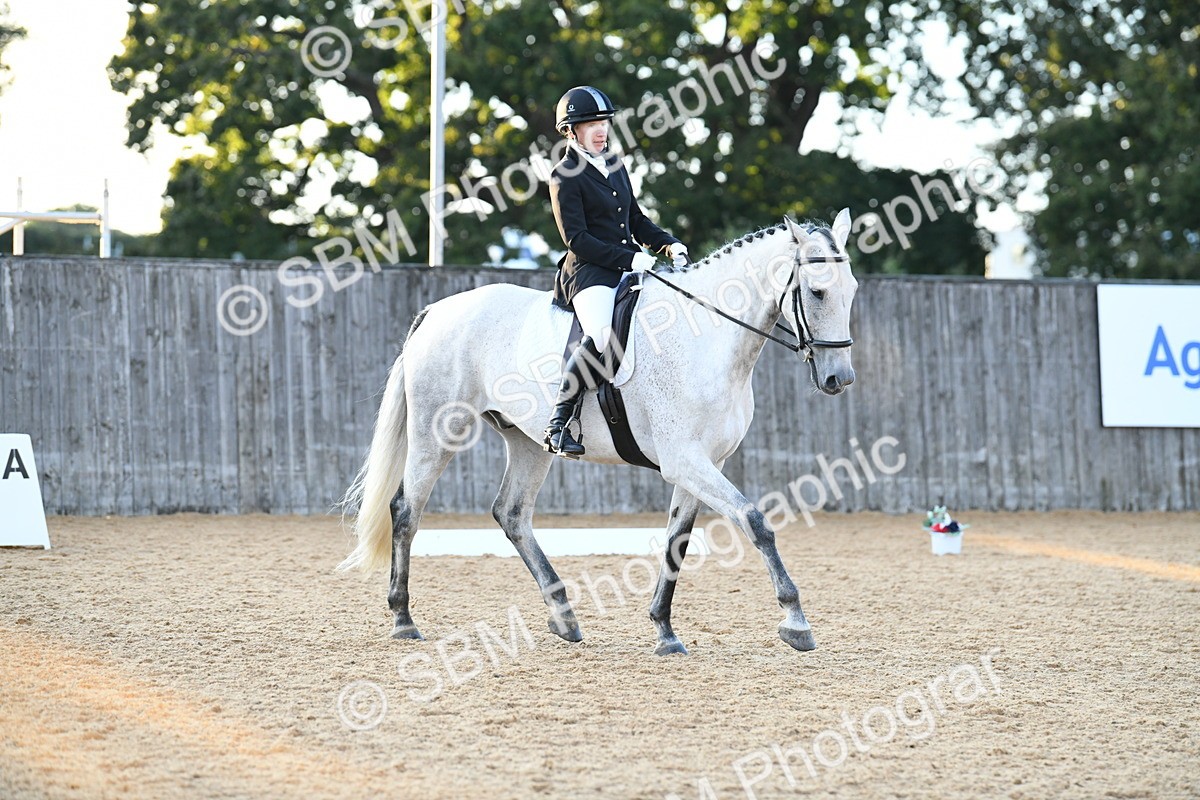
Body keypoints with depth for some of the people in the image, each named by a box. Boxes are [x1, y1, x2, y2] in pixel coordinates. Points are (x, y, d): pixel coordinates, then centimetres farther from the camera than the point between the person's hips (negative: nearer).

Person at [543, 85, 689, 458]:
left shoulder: (614, 165, 17)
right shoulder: (565, 176, -5)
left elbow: (636, 220, 23)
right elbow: (577, 239, -12)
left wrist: (670, 245, 5)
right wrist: (629, 259, -19)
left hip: (627, 271, 8)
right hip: (589, 273, -8)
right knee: (601, 336, -35)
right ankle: (558, 423, -27)